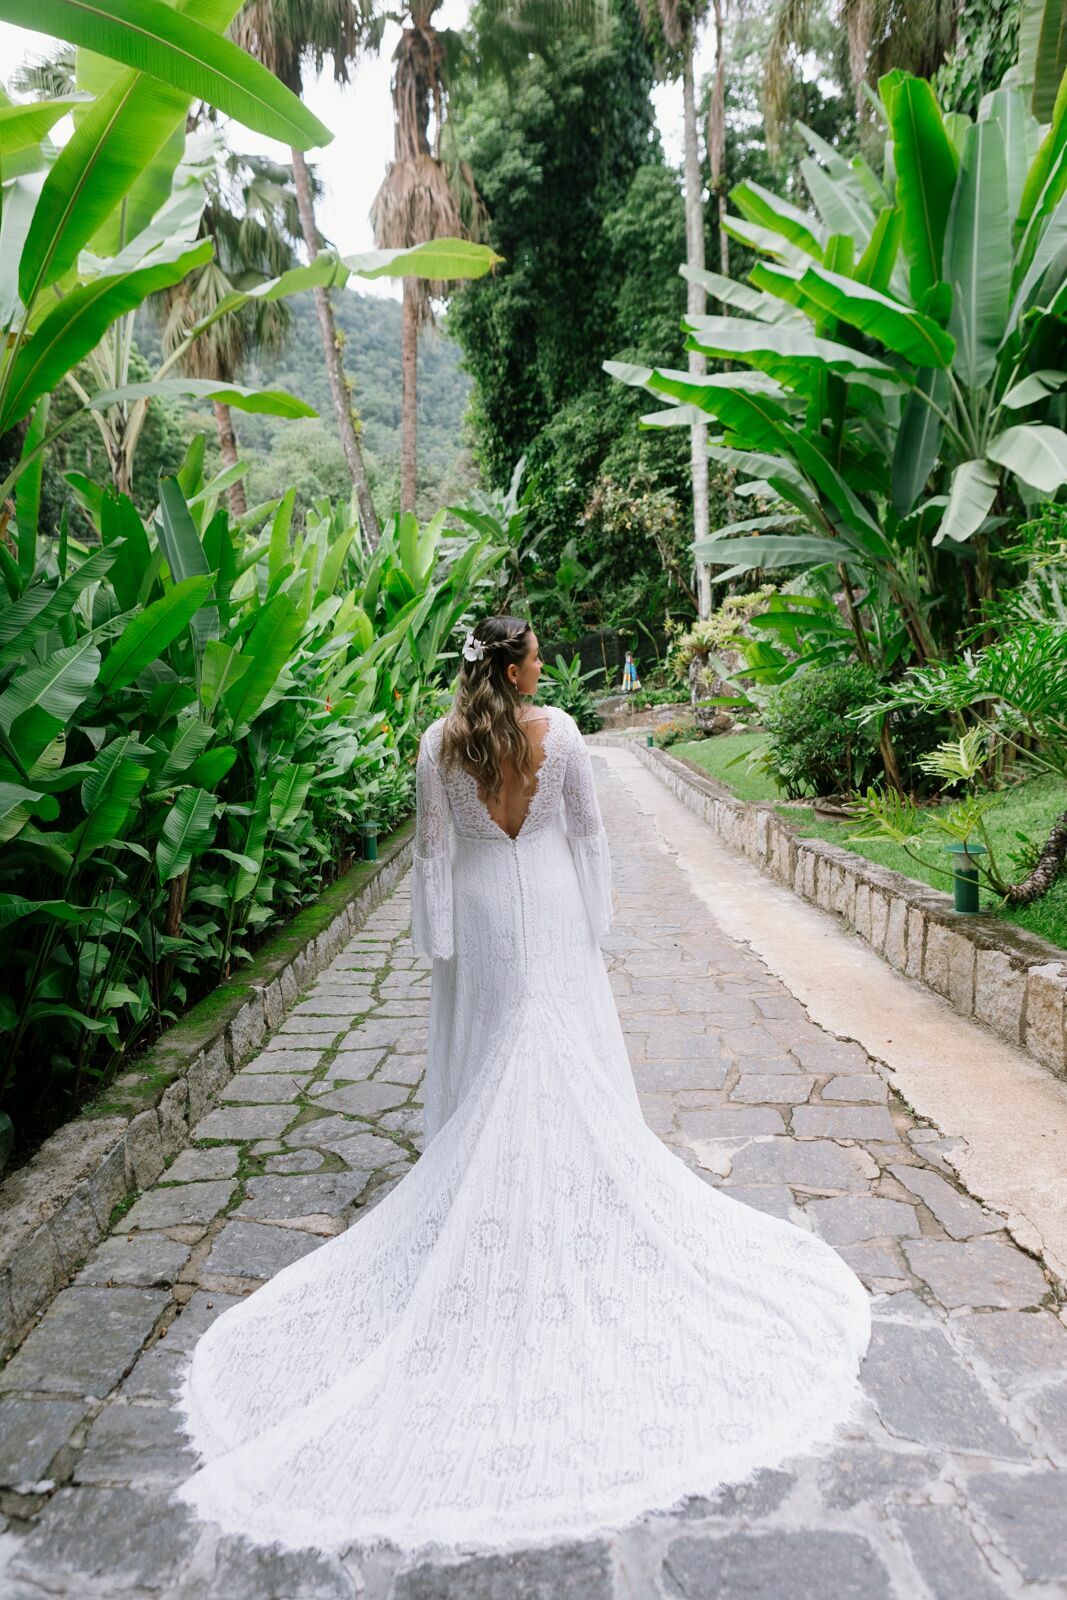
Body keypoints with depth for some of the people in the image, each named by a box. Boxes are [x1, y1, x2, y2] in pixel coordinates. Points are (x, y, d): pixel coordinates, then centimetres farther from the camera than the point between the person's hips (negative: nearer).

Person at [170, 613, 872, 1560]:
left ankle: (486, 1214, 21)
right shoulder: (559, 731, -7)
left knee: (483, 1062, 12)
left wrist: (438, 943, 3)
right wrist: (594, 923, 8)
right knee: (569, 1066, 10)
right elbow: (589, 832, -1)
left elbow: (433, 850, -4)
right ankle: (578, 1196, 21)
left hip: (481, 918, 1)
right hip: (551, 913, 0)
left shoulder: (441, 743, -6)